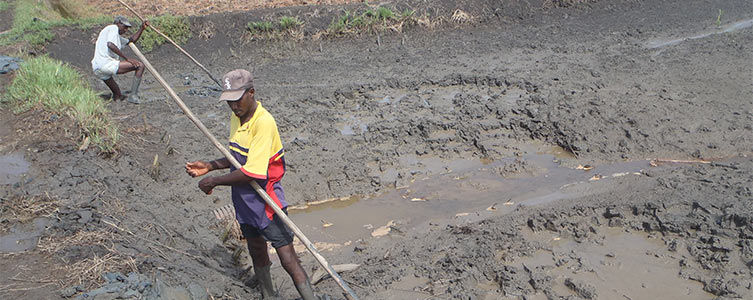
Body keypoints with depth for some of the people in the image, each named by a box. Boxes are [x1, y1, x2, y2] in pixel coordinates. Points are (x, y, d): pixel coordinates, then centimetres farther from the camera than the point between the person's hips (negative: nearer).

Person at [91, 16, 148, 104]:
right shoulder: (113, 28, 0)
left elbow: (131, 41, 39)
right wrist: (127, 59, -18)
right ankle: (133, 95, -13)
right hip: (107, 63, -10)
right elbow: (110, 45, -19)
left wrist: (142, 28, 29)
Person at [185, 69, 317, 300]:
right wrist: (209, 166, 6)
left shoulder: (264, 122, -24)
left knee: (288, 259, -8)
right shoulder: (236, 117, 5)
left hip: (266, 201, -9)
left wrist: (214, 181, -17)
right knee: (257, 252, 22)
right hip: (244, 200, 9)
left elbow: (252, 172, -27)